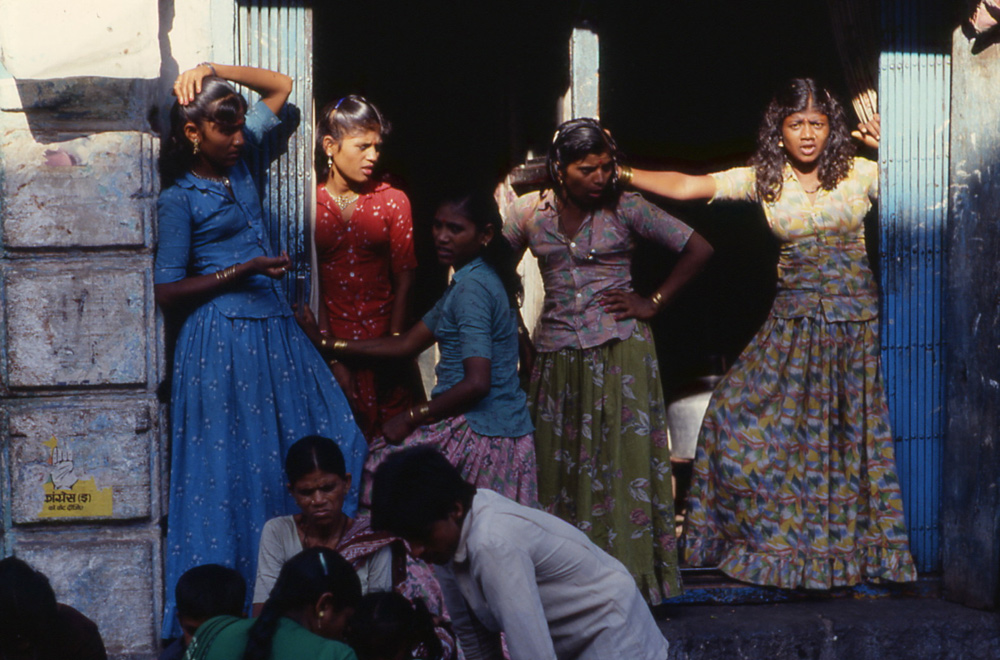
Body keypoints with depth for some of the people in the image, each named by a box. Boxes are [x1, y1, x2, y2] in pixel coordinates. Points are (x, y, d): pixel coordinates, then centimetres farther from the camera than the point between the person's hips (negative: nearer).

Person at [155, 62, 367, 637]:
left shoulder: (238, 162, 11)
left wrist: (215, 70, 6)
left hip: (275, 330, 7)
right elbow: (167, 292, -8)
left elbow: (281, 87, 20)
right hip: (223, 340, -7)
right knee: (234, 469, -5)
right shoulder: (180, 199, -6)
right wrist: (239, 272, -15)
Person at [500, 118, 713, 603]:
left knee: (621, 465, -4)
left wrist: (653, 304, -1)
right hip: (557, 357, 3)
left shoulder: (626, 209, -2)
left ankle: (628, 577, 0)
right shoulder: (529, 212, 4)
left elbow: (698, 249, 1)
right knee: (559, 467, 3)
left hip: (619, 353, -3)